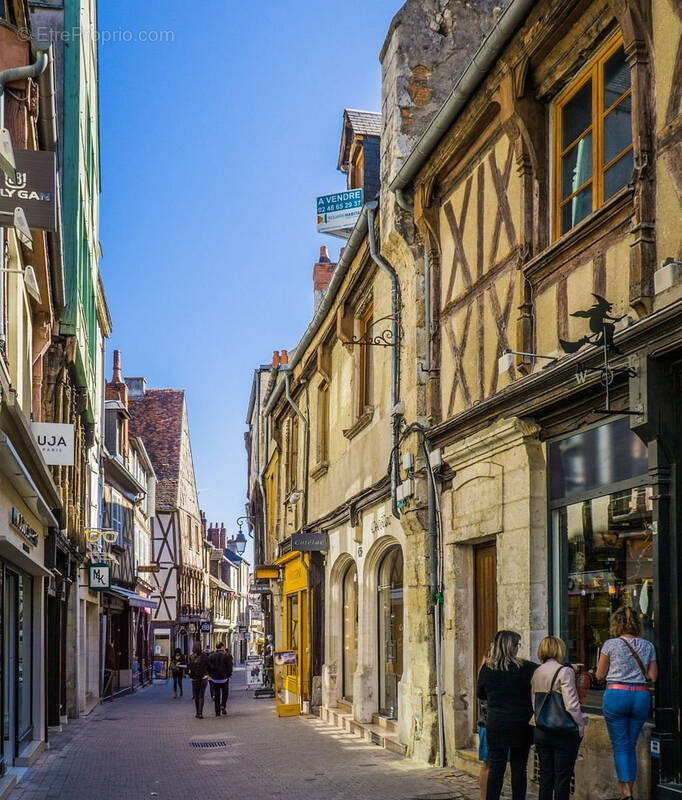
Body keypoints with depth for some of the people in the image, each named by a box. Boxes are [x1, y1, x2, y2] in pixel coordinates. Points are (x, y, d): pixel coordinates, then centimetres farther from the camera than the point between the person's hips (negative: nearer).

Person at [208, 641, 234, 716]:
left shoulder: (211, 656, 0)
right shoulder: (227, 656, -8)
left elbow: (208, 667, 2)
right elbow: (230, 667, -7)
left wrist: (210, 675, 12)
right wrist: (229, 674, 6)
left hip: (215, 678, 2)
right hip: (224, 678, -2)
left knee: (216, 694, 9)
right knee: (225, 692, 16)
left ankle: (217, 712, 8)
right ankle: (223, 705, -6)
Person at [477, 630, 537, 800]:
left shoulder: (487, 669, -2)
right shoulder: (525, 668, -10)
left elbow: (480, 694, 10)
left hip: (496, 724, 2)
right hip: (521, 725, -2)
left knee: (496, 767, 5)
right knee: (519, 767, 8)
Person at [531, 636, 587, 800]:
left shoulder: (536, 673, 8)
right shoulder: (565, 671, -13)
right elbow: (571, 705, -17)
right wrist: (581, 725, -6)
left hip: (541, 731, 6)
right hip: (564, 734, -6)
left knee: (545, 777, 12)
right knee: (562, 779, 1)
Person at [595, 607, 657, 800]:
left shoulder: (610, 644, -3)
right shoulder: (647, 646, 6)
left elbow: (600, 675, 2)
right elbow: (652, 676, 6)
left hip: (616, 694, -3)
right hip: (641, 696, 3)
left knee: (620, 746, 1)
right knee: (631, 745, 14)